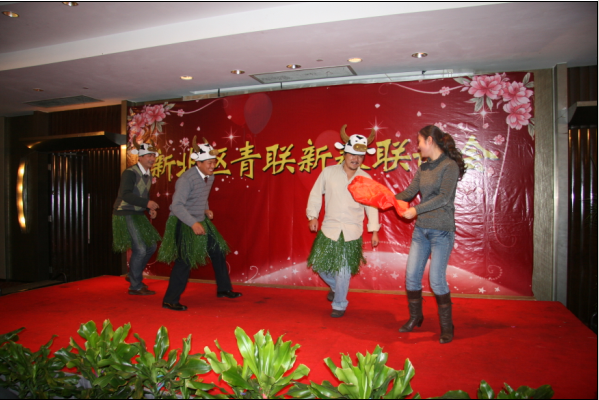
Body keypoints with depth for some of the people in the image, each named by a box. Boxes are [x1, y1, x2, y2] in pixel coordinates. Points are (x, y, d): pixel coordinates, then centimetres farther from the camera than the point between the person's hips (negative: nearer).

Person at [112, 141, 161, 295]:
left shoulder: (148, 175, 9)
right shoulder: (130, 173, -17)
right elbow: (125, 195, -28)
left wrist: (150, 209, 1)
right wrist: (147, 203, -34)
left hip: (138, 215, 9)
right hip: (125, 215, -9)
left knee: (151, 246, 11)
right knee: (139, 249, -10)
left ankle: (134, 275, 30)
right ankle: (135, 286, 6)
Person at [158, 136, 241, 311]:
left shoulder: (210, 177, 2)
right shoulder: (187, 178, -23)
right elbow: (177, 206, -28)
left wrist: (206, 210, 0)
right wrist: (193, 223, -35)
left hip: (200, 222, 8)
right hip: (183, 223, -8)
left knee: (218, 251, 11)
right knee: (185, 260, -9)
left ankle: (223, 289, 27)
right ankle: (170, 300, 4)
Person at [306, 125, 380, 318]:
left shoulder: (366, 179, 0)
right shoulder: (328, 172, -2)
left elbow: (371, 206, 5)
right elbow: (316, 194, 5)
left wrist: (374, 230, 3)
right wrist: (313, 216, -3)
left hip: (352, 233, -1)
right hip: (328, 229, 2)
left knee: (343, 271, 0)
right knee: (320, 265, 9)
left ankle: (339, 305, 22)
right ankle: (335, 287, 41)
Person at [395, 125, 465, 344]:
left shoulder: (450, 166, -9)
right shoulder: (423, 168, 12)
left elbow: (444, 197, -17)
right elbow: (409, 192, 11)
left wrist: (417, 210, -19)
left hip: (441, 230, -7)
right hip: (421, 229, 7)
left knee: (436, 279, -6)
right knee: (411, 275, 8)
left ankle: (446, 326, 13)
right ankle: (415, 317, 27)